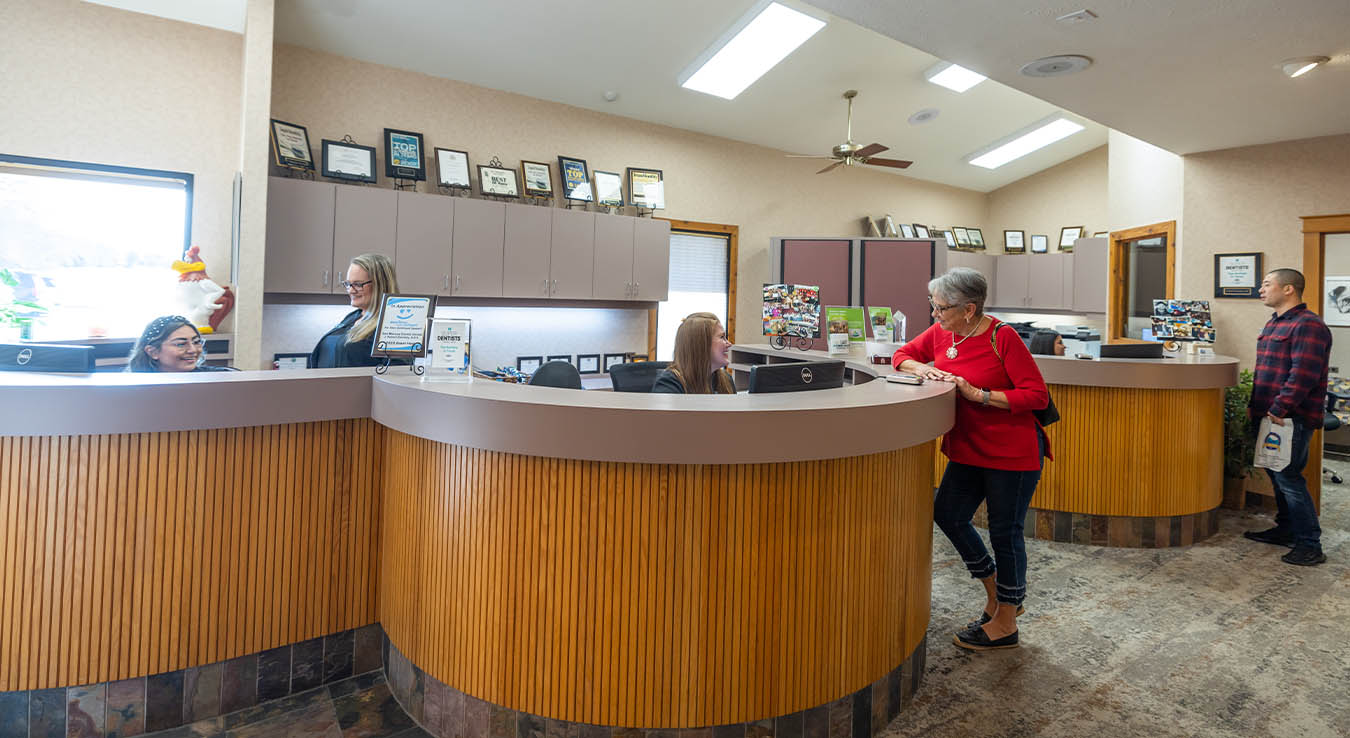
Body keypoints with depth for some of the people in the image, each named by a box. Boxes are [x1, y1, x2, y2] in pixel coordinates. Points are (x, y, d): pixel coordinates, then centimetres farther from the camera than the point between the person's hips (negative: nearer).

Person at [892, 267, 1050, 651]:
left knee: (1005, 532, 3)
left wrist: (979, 395, -24)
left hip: (1012, 452, -7)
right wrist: (922, 368, -8)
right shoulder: (940, 332, 0)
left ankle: (1005, 624, 22)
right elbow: (902, 355, 13)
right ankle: (996, 595, 29)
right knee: (947, 514, 6)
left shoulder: (1003, 337, -18)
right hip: (969, 448, 7)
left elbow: (1037, 395, -18)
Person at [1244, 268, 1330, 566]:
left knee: (1288, 477, -7)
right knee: (1276, 473, 16)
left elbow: (1302, 374, -22)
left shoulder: (1307, 325, -14)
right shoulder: (1274, 323, 18)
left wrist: (1279, 409, -24)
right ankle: (1285, 530, 28)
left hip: (1292, 418, -10)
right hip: (1270, 415, 10)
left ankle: (1310, 544, 2)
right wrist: (1255, 405, 18)